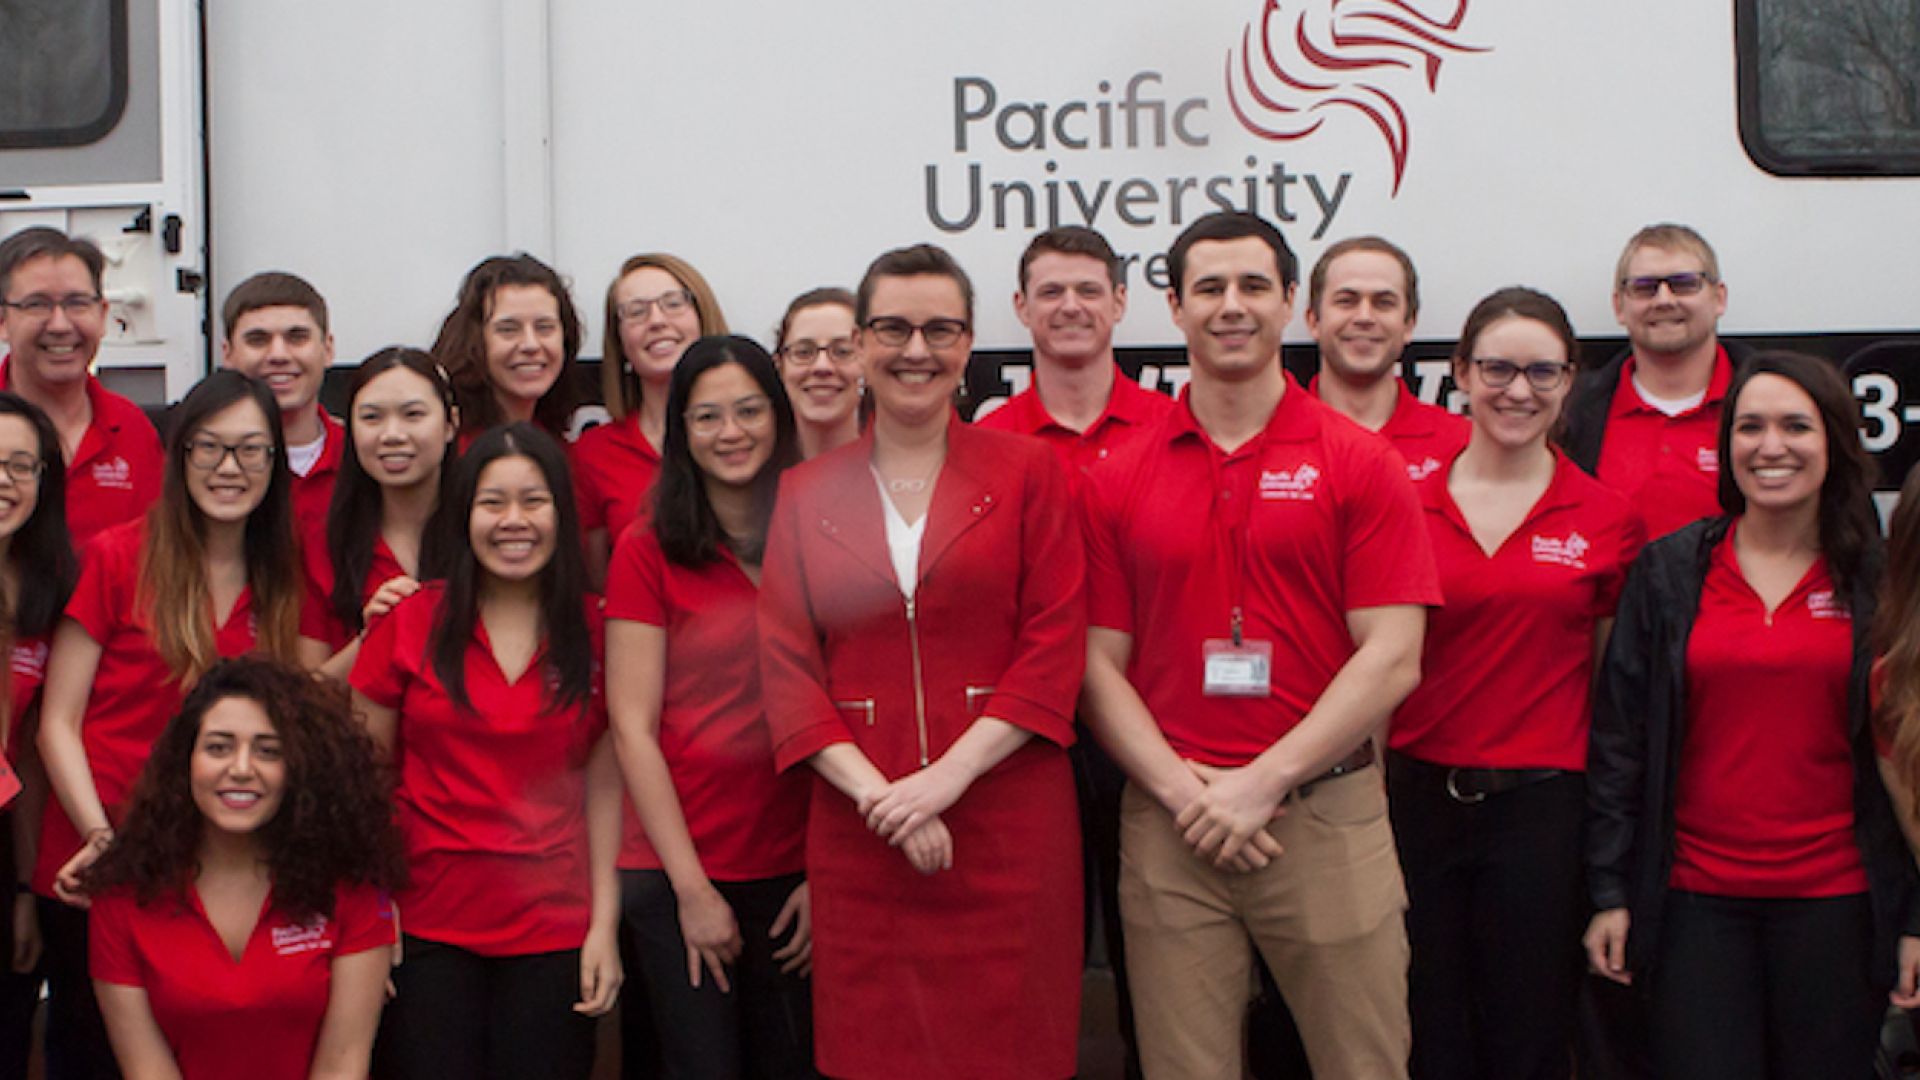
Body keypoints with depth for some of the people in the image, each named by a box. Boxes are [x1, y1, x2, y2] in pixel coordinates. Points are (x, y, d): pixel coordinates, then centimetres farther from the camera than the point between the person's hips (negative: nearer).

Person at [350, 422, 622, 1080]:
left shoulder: (596, 632, 2)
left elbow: (603, 784, 4)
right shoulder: (410, 622, 0)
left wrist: (605, 925, -1)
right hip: (427, 922, -1)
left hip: (552, 931, 1)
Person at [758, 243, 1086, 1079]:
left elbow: (1056, 648, -3)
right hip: (859, 833, 2)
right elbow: (785, 669, 4)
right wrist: (875, 792, -10)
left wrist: (947, 776, -12)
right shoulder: (805, 493, 9)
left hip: (1006, 819, -1)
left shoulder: (1026, 472, 5)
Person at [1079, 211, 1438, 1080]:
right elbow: (1100, 664, 4)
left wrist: (1263, 782, -12)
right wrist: (1183, 790, -10)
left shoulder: (1359, 463, 1)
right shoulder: (1117, 479, 7)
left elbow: (1392, 658, -5)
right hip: (1168, 828, 2)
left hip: (1326, 816, -1)